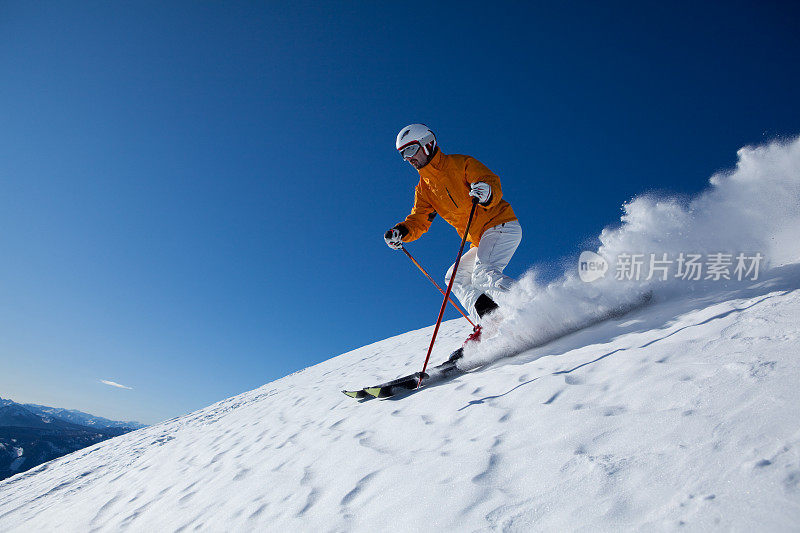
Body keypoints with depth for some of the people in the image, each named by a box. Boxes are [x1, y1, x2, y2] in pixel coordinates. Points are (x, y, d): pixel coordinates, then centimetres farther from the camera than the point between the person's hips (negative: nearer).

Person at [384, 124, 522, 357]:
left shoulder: (460, 163, -4)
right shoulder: (423, 189, 15)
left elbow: (493, 183, -15)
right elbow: (418, 221, 6)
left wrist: (486, 192, -39)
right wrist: (401, 232, -15)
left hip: (501, 225, -8)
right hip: (481, 241, 8)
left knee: (483, 275, -27)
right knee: (456, 278, 0)